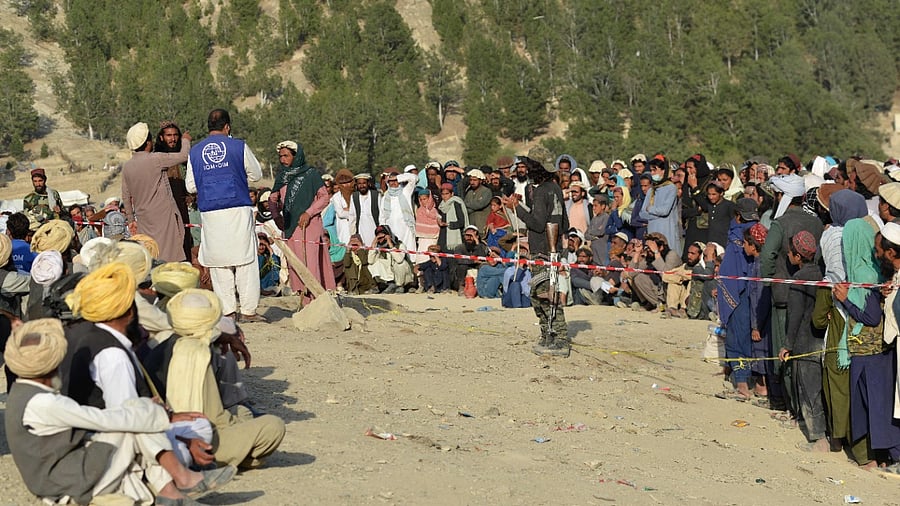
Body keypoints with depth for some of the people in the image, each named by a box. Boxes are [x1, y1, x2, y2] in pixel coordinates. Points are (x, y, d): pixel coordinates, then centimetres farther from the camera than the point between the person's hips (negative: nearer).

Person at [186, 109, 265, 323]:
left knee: (218, 262, 7)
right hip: (238, 209, -2)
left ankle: (227, 310, 6)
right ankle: (249, 310, 1)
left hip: (210, 212, 2)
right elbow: (256, 174, 10)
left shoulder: (195, 151, 7)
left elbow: (190, 186, 11)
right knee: (245, 260, 2)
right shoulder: (238, 146, 0)